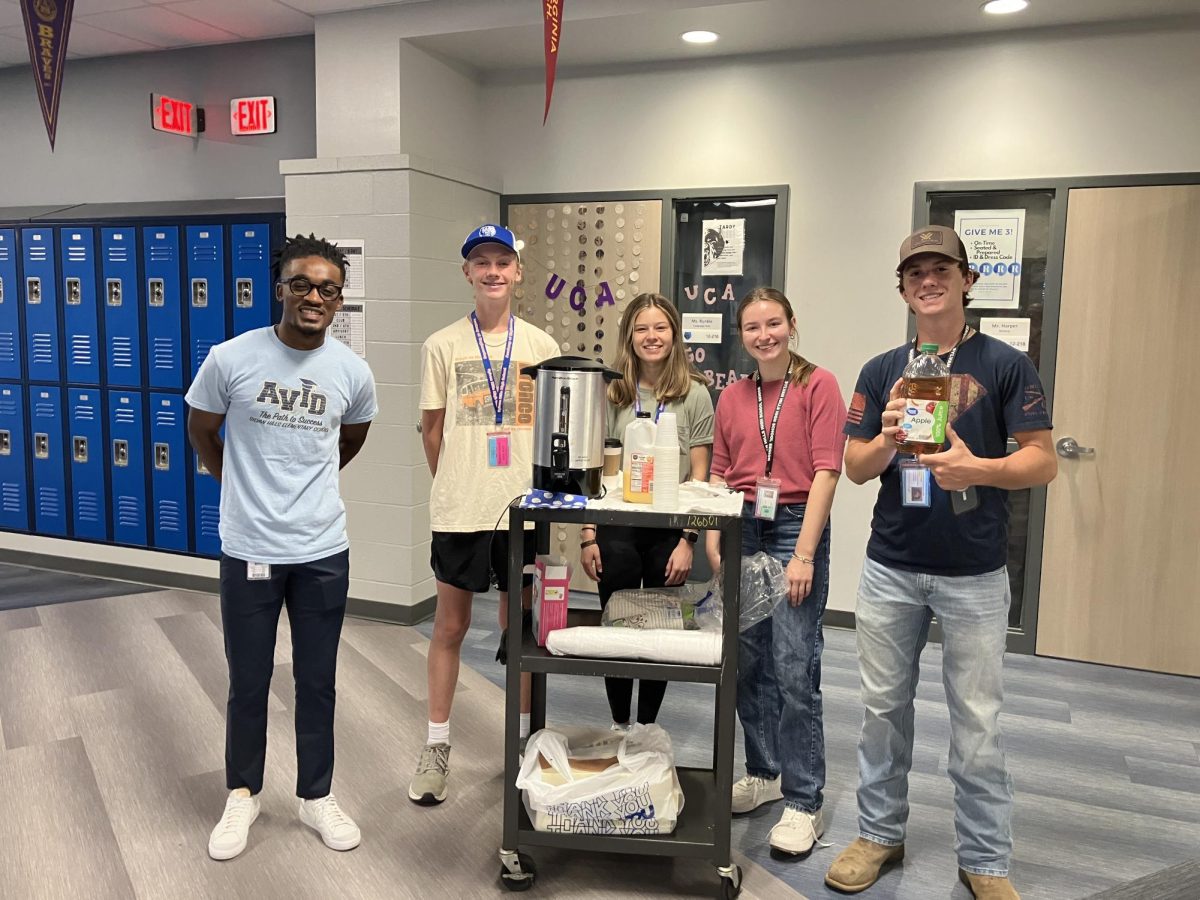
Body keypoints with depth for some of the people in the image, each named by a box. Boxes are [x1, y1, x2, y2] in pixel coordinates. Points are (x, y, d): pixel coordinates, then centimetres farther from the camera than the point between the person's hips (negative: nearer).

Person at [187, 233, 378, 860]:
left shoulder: (353, 373, -4)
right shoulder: (231, 359, -10)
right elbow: (201, 432, 8)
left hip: (324, 553, 2)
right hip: (249, 550, -1)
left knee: (317, 681, 14)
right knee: (248, 683, 13)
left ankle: (316, 795, 32)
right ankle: (242, 794, 35)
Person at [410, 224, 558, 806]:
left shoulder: (541, 345, 5)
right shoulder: (442, 346, 1)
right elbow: (432, 429, 6)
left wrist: (540, 486, 3)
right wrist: (454, 487, 7)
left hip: (524, 506, 1)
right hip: (459, 509, -1)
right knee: (450, 626, 9)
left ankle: (525, 737, 29)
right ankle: (437, 747, 22)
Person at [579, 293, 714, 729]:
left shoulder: (694, 394, -1)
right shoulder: (611, 392, 2)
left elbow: (698, 475, -2)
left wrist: (687, 539, -7)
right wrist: (587, 536, -3)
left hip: (668, 530, 0)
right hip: (616, 530, 1)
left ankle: (647, 728, 28)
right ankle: (619, 724, 28)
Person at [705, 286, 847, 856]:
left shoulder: (818, 385, -3)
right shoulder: (732, 397, 11)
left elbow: (826, 472, -9)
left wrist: (804, 555, -14)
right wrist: (713, 542, 2)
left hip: (795, 528, -5)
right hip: (742, 531, 5)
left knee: (794, 669, -5)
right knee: (747, 663, 10)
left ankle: (803, 803, 7)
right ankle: (764, 773, 28)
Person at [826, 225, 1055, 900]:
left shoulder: (1006, 366, -2)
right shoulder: (882, 371, 7)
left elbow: (1043, 462, -7)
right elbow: (856, 468, 5)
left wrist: (976, 468, -24)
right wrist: (887, 440, -16)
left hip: (975, 575, -3)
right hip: (891, 570, 3)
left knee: (978, 724, 6)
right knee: (885, 708, 13)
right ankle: (881, 833, 31)